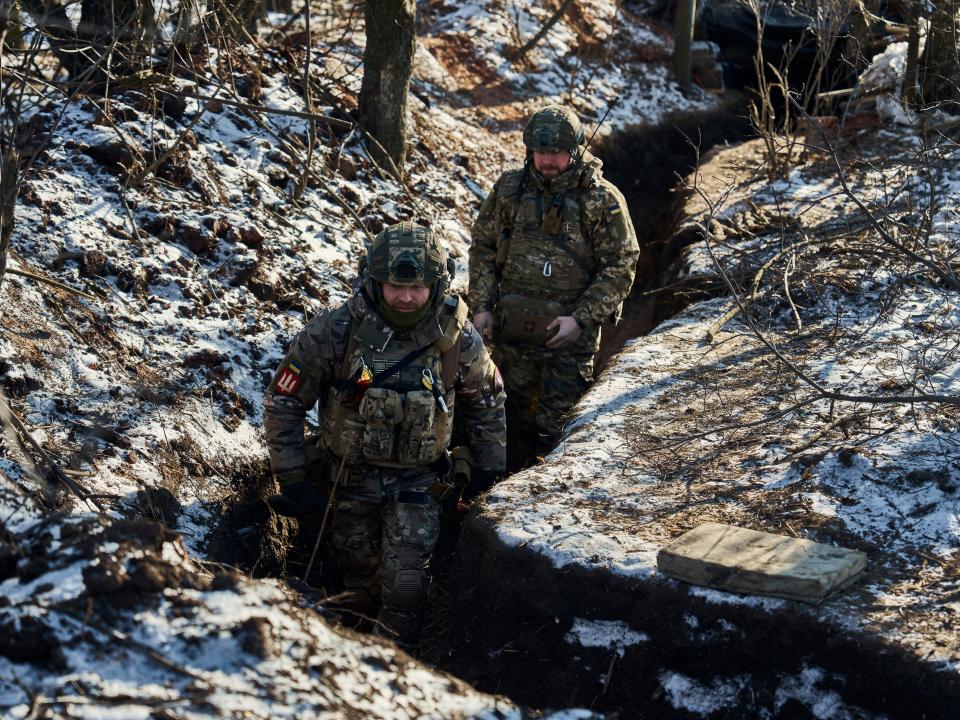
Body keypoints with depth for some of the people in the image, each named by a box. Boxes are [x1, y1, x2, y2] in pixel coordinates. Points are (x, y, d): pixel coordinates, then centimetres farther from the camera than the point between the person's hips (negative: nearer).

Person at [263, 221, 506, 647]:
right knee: (357, 566, 18)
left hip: (419, 479, -1)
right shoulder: (334, 333, -22)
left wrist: (490, 465, 7)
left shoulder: (457, 339, -16)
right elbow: (283, 401, -13)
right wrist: (291, 479, -12)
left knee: (404, 580, -10)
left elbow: (487, 399, 4)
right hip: (353, 474, 1)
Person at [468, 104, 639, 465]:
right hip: (512, 329, 3)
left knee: (556, 428, 2)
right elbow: (483, 247, 10)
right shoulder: (509, 189, 2)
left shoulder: (603, 201, -8)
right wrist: (482, 305, 0)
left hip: (569, 332, -3)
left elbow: (620, 266, -6)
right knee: (512, 416, 14)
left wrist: (582, 319, -14)